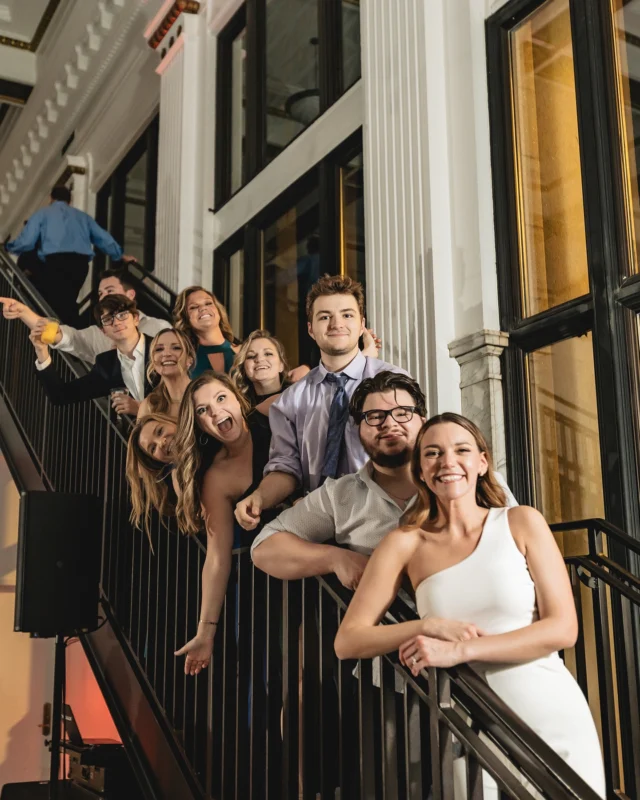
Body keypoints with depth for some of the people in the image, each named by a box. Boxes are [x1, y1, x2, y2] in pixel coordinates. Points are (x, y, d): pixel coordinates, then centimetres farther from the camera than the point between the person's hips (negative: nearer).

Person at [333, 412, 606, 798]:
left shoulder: (521, 523, -3)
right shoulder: (406, 543, -2)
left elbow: (563, 628, -10)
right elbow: (347, 641, -4)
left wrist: (460, 650, -19)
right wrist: (430, 626, -18)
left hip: (555, 719, 0)